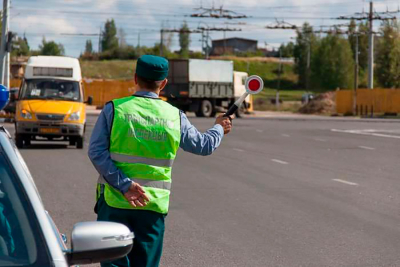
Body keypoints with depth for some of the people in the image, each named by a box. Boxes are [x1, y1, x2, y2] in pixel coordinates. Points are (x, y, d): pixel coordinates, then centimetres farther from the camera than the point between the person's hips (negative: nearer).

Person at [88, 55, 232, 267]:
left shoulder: (114, 109, -2)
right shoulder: (175, 116, 3)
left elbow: (97, 151, -11)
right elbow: (204, 146, 15)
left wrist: (125, 185, -14)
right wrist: (219, 129, 35)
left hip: (114, 200, -1)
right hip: (154, 205, 2)